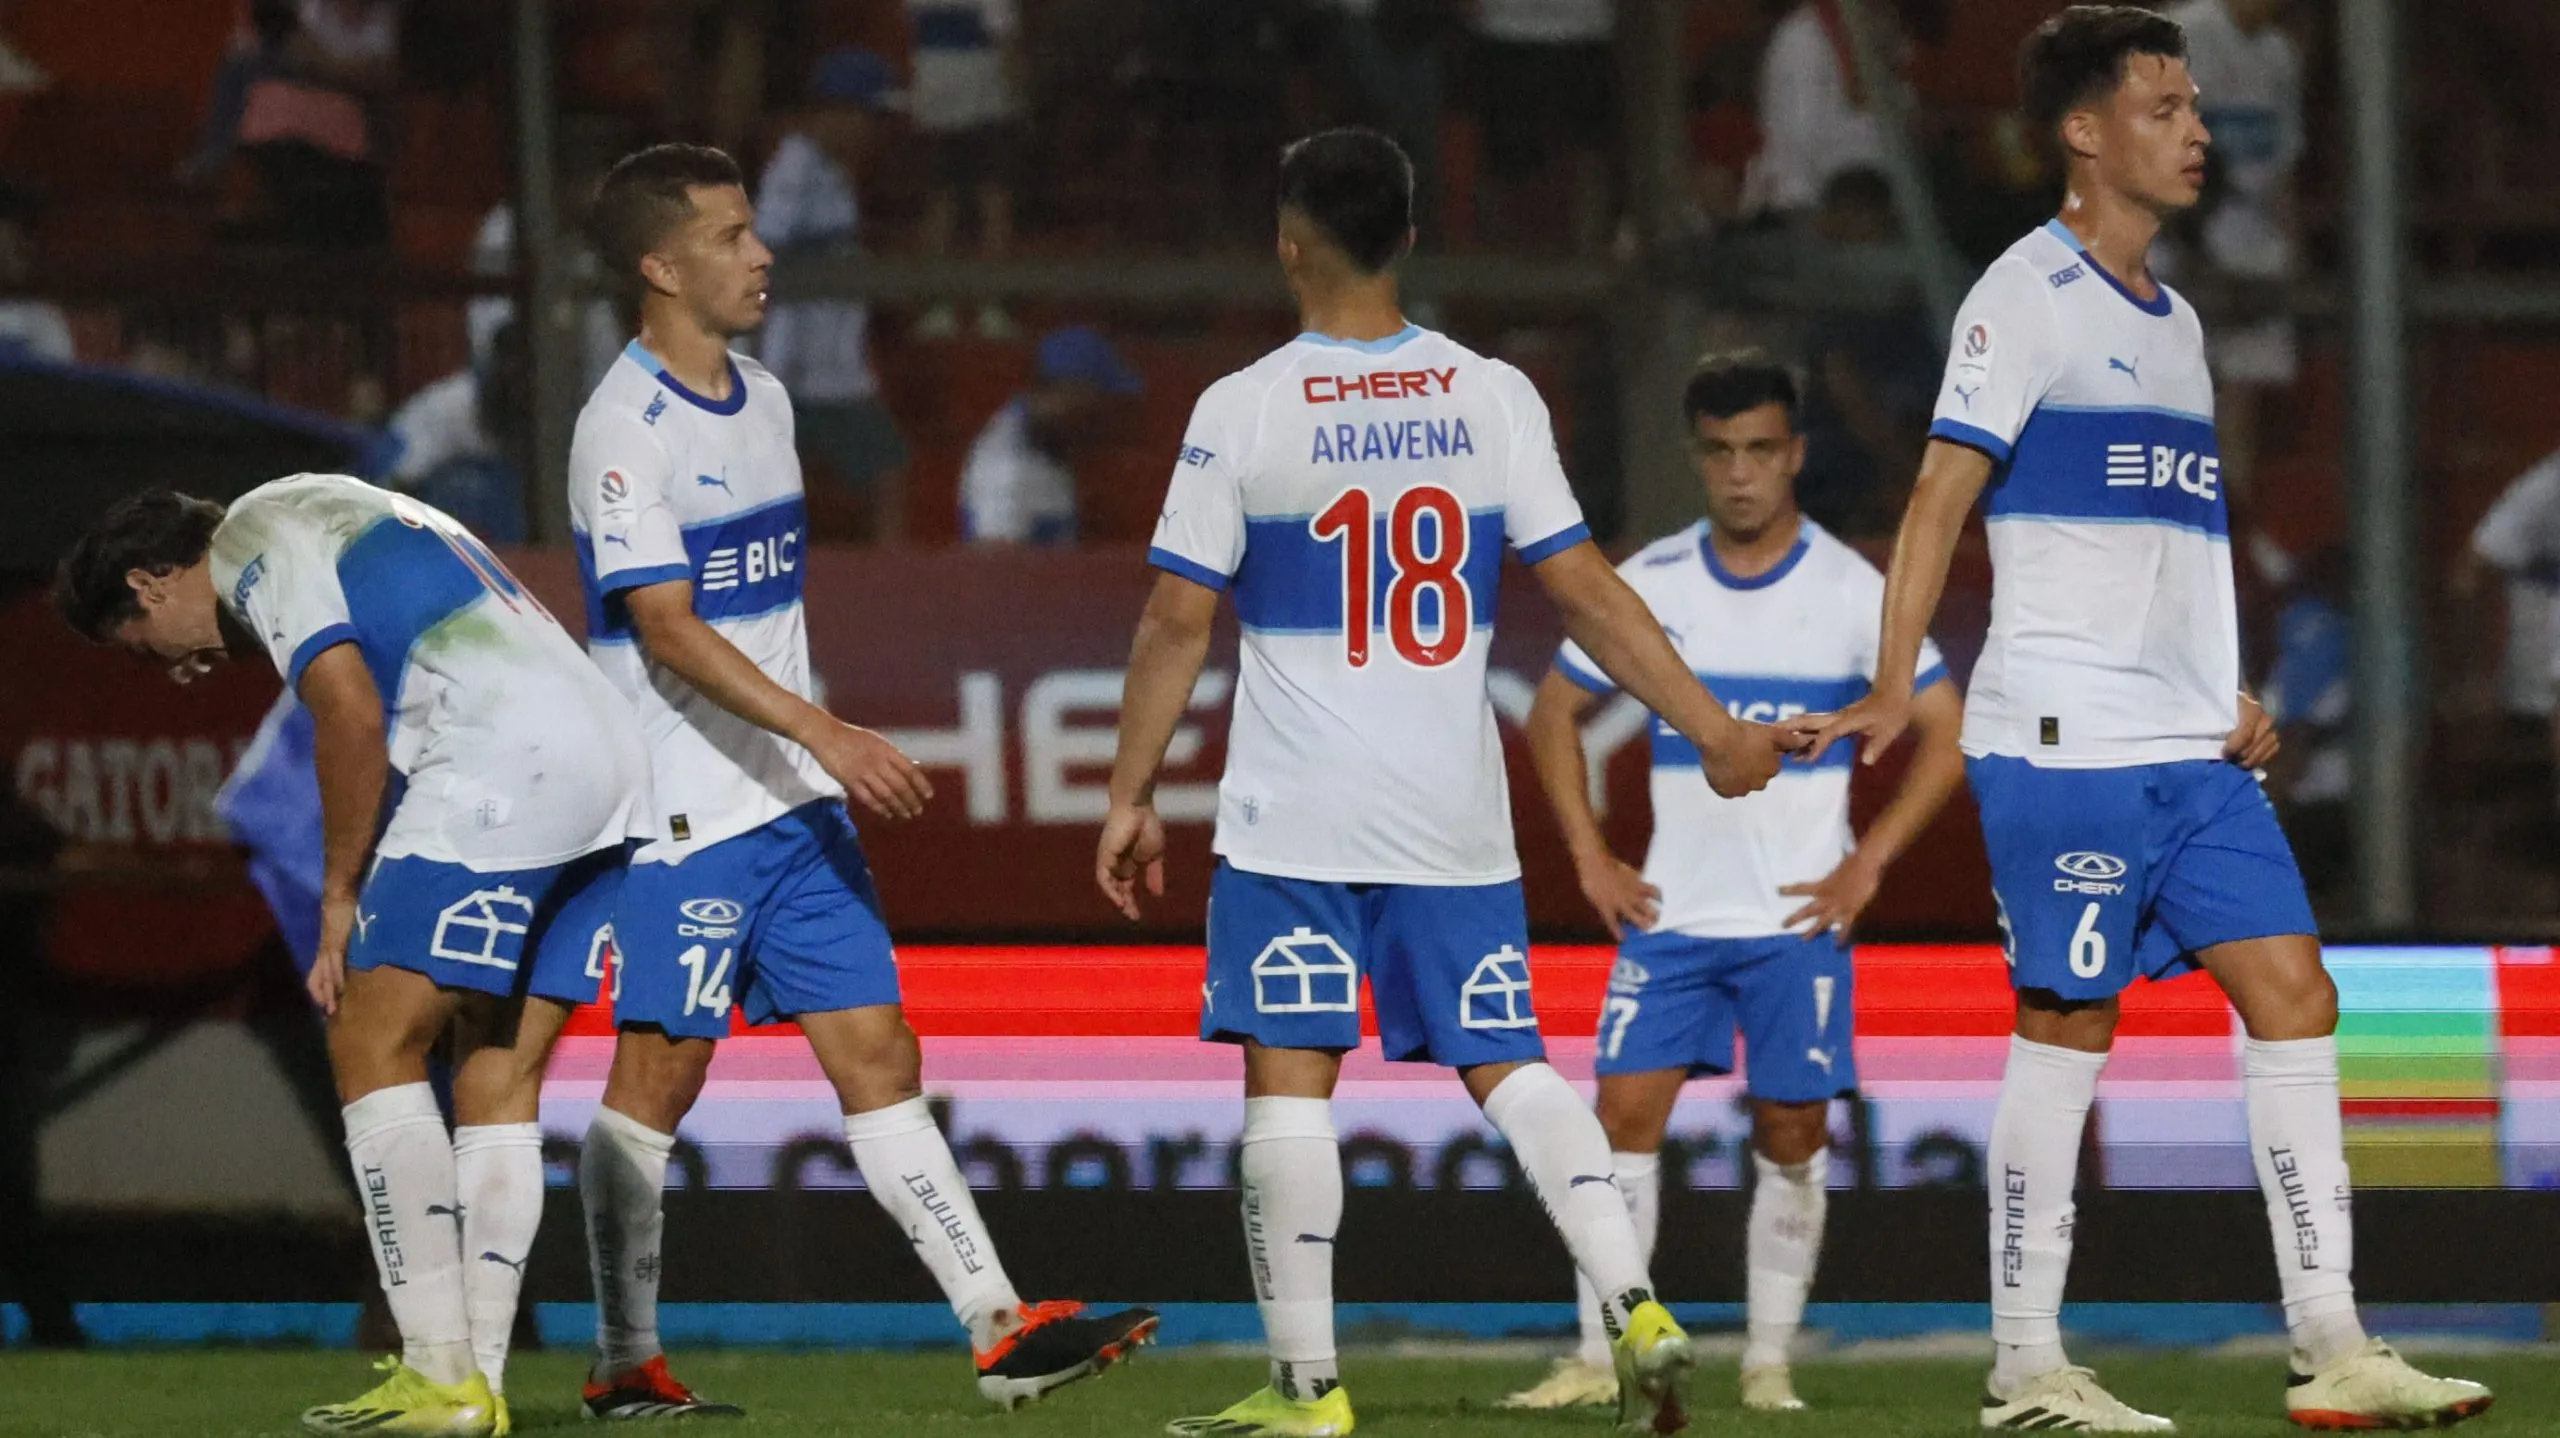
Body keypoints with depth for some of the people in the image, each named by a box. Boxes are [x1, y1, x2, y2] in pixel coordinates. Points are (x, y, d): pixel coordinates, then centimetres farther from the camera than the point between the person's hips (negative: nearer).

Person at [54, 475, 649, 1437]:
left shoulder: (251, 539, 3)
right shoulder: (338, 515, 31)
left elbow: (354, 717, -9)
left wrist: (340, 903, 0)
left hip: (503, 764, -9)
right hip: (614, 757, 9)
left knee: (374, 1050, -4)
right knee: (499, 1081, 10)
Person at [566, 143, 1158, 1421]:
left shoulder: (762, 402, 13)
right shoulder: (624, 429, -13)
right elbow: (667, 631, -20)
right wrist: (822, 731, -27)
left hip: (800, 807, 8)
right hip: (684, 812, -8)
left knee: (877, 1056, 3)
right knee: (659, 1076, -2)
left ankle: (999, 1329, -1)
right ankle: (625, 1364, 6)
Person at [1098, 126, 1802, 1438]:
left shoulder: (1243, 410, -7)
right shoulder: (1492, 396, 1)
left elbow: (1178, 617, -5)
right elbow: (1584, 589, 0)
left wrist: (1131, 796, 3)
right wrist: (1712, 729, 6)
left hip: (1294, 819, -3)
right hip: (1456, 817, 3)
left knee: (1288, 1079, 1)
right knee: (1504, 1064, 10)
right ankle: (1633, 1304, -8)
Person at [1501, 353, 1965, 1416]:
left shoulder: (1850, 591, -4)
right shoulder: (1650, 585, 3)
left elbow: (1947, 734, 0)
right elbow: (1556, 712, 14)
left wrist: (1865, 867, -7)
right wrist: (1592, 860, 5)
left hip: (1798, 923, -2)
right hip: (1670, 916, 2)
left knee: (1792, 1135, -1)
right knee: (1627, 1113, -7)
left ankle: (1769, 1365, 8)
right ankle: (1599, 1359, -4)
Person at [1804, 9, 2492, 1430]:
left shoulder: (2170, 321, 19)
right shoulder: (2028, 297, -5)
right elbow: (1941, 496, -11)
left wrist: (2234, 695, 11)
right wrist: (1893, 685, -20)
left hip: (2193, 750, 8)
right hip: (2063, 737, -8)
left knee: (2294, 998, 0)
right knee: (2067, 1029, -5)